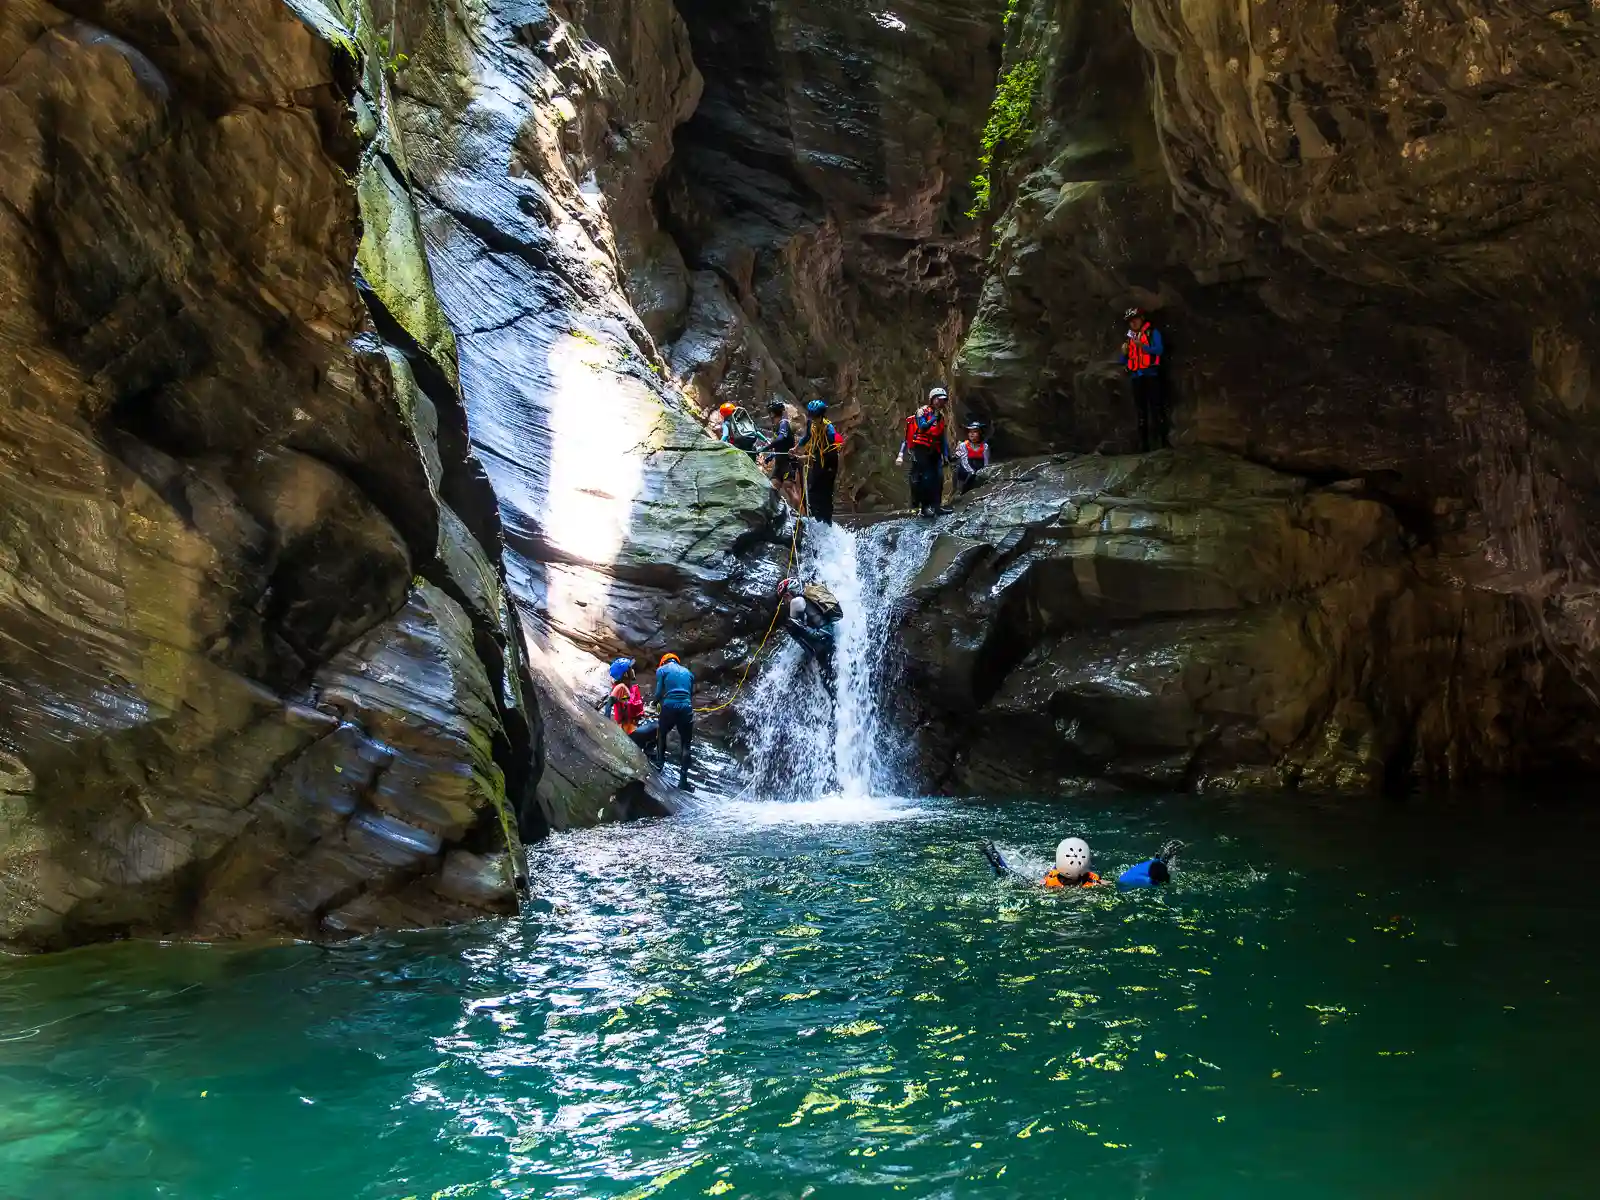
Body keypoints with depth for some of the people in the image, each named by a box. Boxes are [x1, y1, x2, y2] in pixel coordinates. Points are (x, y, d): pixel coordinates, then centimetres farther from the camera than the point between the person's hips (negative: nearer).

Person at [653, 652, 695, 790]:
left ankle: (660, 762, 22)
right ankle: (683, 778, -1)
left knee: (661, 734, 28)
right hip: (686, 708, 2)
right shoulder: (687, 672, 23)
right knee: (685, 744, 7)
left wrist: (656, 702, 21)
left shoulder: (662, 670, 11)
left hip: (669, 707, -2)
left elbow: (659, 692, 2)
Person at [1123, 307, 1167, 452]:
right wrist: (1124, 353, -2)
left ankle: (1162, 441, -13)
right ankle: (1144, 445, 6)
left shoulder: (1153, 333, 3)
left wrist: (1142, 346, -24)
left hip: (1150, 375, -6)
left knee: (1156, 408, -12)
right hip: (1136, 377, 6)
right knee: (1141, 411, 6)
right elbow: (1124, 361, 20)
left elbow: (1158, 350, -12)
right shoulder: (1130, 337, 19)